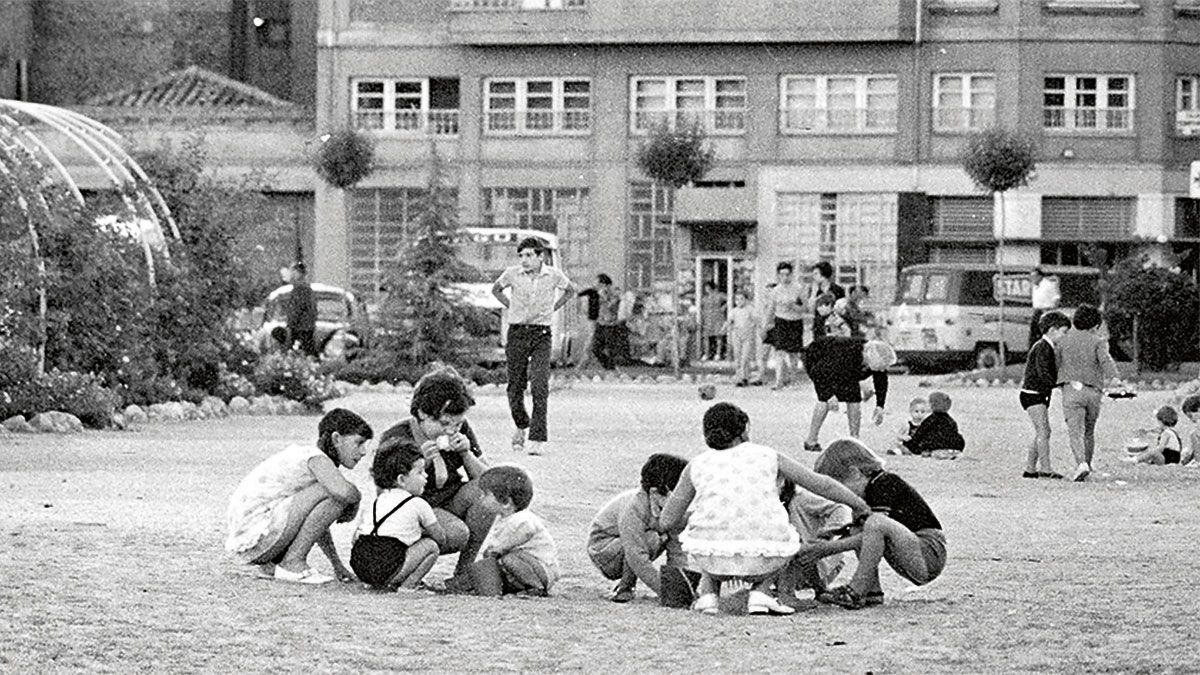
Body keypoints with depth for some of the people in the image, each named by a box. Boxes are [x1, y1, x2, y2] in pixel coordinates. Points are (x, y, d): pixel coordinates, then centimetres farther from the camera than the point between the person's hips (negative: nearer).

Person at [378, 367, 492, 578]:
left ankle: (464, 571, -15)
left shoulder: (460, 431, -1)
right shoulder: (395, 440, -16)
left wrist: (466, 454, -17)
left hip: (451, 506, 5)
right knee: (457, 533, -35)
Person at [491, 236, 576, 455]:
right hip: (517, 334, 1)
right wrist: (511, 308, 10)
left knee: (540, 386, -14)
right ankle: (521, 426, 33)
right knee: (515, 386, 5)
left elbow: (570, 290, 19)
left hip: (541, 335, -1)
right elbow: (496, 289, 19)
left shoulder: (553, 276, -2)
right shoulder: (512, 274, -1)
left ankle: (538, 439, -16)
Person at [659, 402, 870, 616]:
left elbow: (667, 522, 11)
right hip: (762, 562, -1)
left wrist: (689, 519, 34)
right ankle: (760, 592, 10)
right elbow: (821, 485, 17)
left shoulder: (697, 466, 10)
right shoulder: (768, 457, 10)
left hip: (713, 561, 1)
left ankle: (708, 592, 13)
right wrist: (859, 505, 34)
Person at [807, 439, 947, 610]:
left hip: (931, 555, -10)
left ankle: (854, 594, -22)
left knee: (875, 524, -29)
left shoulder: (885, 484, -14)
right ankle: (872, 591, -1)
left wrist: (831, 547, -21)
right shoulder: (869, 489, 13)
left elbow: (876, 527, -22)